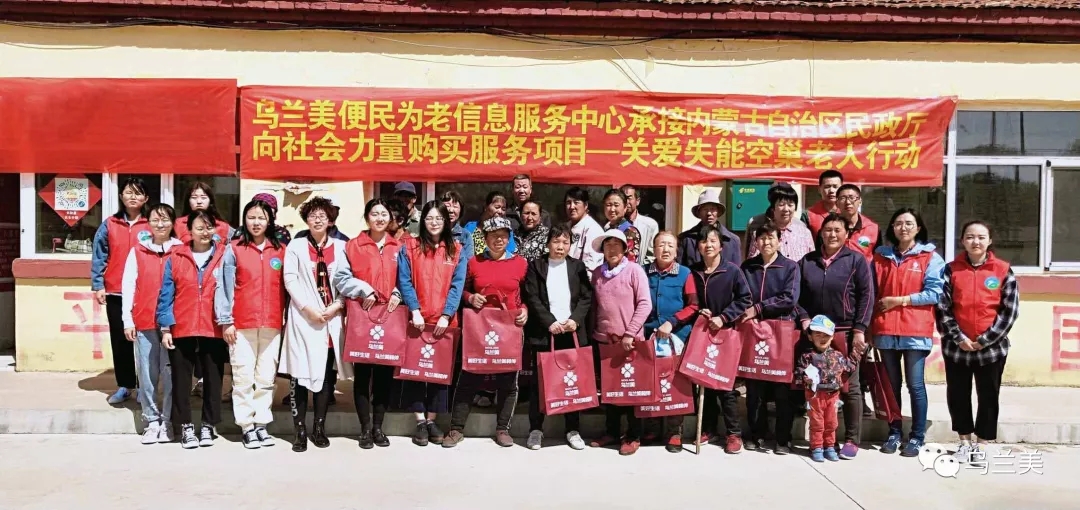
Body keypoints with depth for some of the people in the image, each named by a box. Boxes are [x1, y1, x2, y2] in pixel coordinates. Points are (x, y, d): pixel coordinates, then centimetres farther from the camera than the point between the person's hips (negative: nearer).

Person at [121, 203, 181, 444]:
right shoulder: (137, 251, 7)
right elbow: (128, 285, 6)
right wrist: (127, 320, 1)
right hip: (144, 322, 1)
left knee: (170, 374, 1)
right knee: (147, 374, 5)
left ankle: (167, 421, 12)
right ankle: (151, 421, 15)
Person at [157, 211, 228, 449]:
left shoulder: (225, 256, 2)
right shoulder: (176, 257, 4)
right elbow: (166, 294, 4)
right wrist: (165, 327, -2)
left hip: (214, 330, -1)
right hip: (182, 330, 1)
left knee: (213, 378, 7)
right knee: (181, 379, 6)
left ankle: (208, 425, 20)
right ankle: (185, 426, 18)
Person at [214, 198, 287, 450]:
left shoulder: (281, 250, 9)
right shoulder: (234, 249, 2)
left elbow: (286, 287, 10)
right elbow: (224, 286, -1)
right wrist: (225, 321, -6)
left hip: (272, 325, 2)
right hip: (241, 325, -2)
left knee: (266, 377, 6)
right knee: (244, 377, 0)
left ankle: (261, 424, 15)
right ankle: (247, 426, 9)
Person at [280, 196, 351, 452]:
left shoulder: (341, 247, 9)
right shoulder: (296, 246, 7)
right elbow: (290, 280, -1)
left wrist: (336, 306, -10)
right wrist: (308, 308, -12)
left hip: (333, 318, 1)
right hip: (303, 318, -1)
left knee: (328, 373, 5)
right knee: (299, 373, -2)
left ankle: (319, 427, 17)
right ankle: (300, 430, 6)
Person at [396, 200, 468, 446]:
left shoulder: (456, 251, 6)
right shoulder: (409, 247, 3)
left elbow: (457, 286, -2)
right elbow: (404, 281, -4)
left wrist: (446, 316, -13)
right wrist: (415, 311, -16)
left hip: (444, 322, 1)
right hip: (417, 320, -1)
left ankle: (432, 420, 17)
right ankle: (420, 421, 9)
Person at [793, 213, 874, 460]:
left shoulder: (856, 260, 1)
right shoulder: (807, 261, 10)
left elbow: (866, 297, -4)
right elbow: (797, 295, 9)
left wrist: (859, 330, -10)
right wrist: (804, 319, -6)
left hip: (846, 333, -2)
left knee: (849, 387, 4)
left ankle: (851, 440, 12)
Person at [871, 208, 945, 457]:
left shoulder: (930, 257, 2)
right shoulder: (880, 257, 13)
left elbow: (935, 293, -8)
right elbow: (872, 291, 12)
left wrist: (900, 300, -12)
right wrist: (869, 324, 2)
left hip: (916, 331, -3)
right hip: (885, 330, 4)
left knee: (915, 385, 1)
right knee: (891, 384, 10)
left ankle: (917, 437, 11)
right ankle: (894, 433, 20)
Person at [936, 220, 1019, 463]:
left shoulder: (1003, 270, -1)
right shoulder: (951, 270, 1)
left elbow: (1010, 311, -5)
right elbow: (942, 308, -2)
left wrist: (985, 340, -11)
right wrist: (958, 337, -12)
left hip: (992, 348, -1)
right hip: (956, 347, 1)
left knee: (988, 397, 8)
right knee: (957, 396, 9)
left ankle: (981, 444, 24)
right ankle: (965, 441, 26)